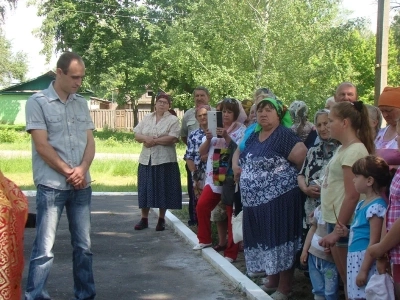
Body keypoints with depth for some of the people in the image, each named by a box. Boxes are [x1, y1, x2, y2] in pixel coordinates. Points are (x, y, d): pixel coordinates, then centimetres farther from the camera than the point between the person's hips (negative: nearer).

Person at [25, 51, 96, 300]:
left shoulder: (82, 103, 11)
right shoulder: (38, 102, -5)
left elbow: (90, 141, 8)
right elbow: (42, 145, -10)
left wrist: (82, 169, -9)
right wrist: (68, 172, -10)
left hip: (82, 185, 5)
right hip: (51, 186, -5)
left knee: (84, 245, 10)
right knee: (44, 249, -4)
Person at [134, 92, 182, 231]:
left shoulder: (173, 119, 0)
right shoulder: (146, 118, 13)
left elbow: (173, 138, -13)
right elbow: (137, 135, 8)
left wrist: (154, 141, -13)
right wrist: (146, 138, -13)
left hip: (164, 160, -4)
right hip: (146, 159, 4)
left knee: (163, 190, 1)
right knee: (145, 189, 5)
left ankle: (161, 219, 12)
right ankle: (144, 219, 13)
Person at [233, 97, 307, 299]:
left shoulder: (284, 135, -14)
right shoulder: (253, 136, 12)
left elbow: (302, 156, -22)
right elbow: (239, 151, 27)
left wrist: (286, 173, -6)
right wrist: (235, 165, 6)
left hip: (279, 199, -8)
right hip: (256, 200, 8)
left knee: (279, 241, -1)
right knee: (265, 240, 16)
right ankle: (272, 282, 32)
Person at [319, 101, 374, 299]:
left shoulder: (354, 151, -17)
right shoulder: (343, 148, 12)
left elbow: (352, 196, -21)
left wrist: (337, 230, -20)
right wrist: (334, 227, 15)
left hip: (344, 224, -9)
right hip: (336, 220, 9)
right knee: (345, 277, 15)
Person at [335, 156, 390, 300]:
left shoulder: (376, 207, -16)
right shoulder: (362, 204, 13)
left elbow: (374, 242, -19)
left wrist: (364, 270, -19)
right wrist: (347, 232, 6)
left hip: (366, 261, -10)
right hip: (355, 259, 10)